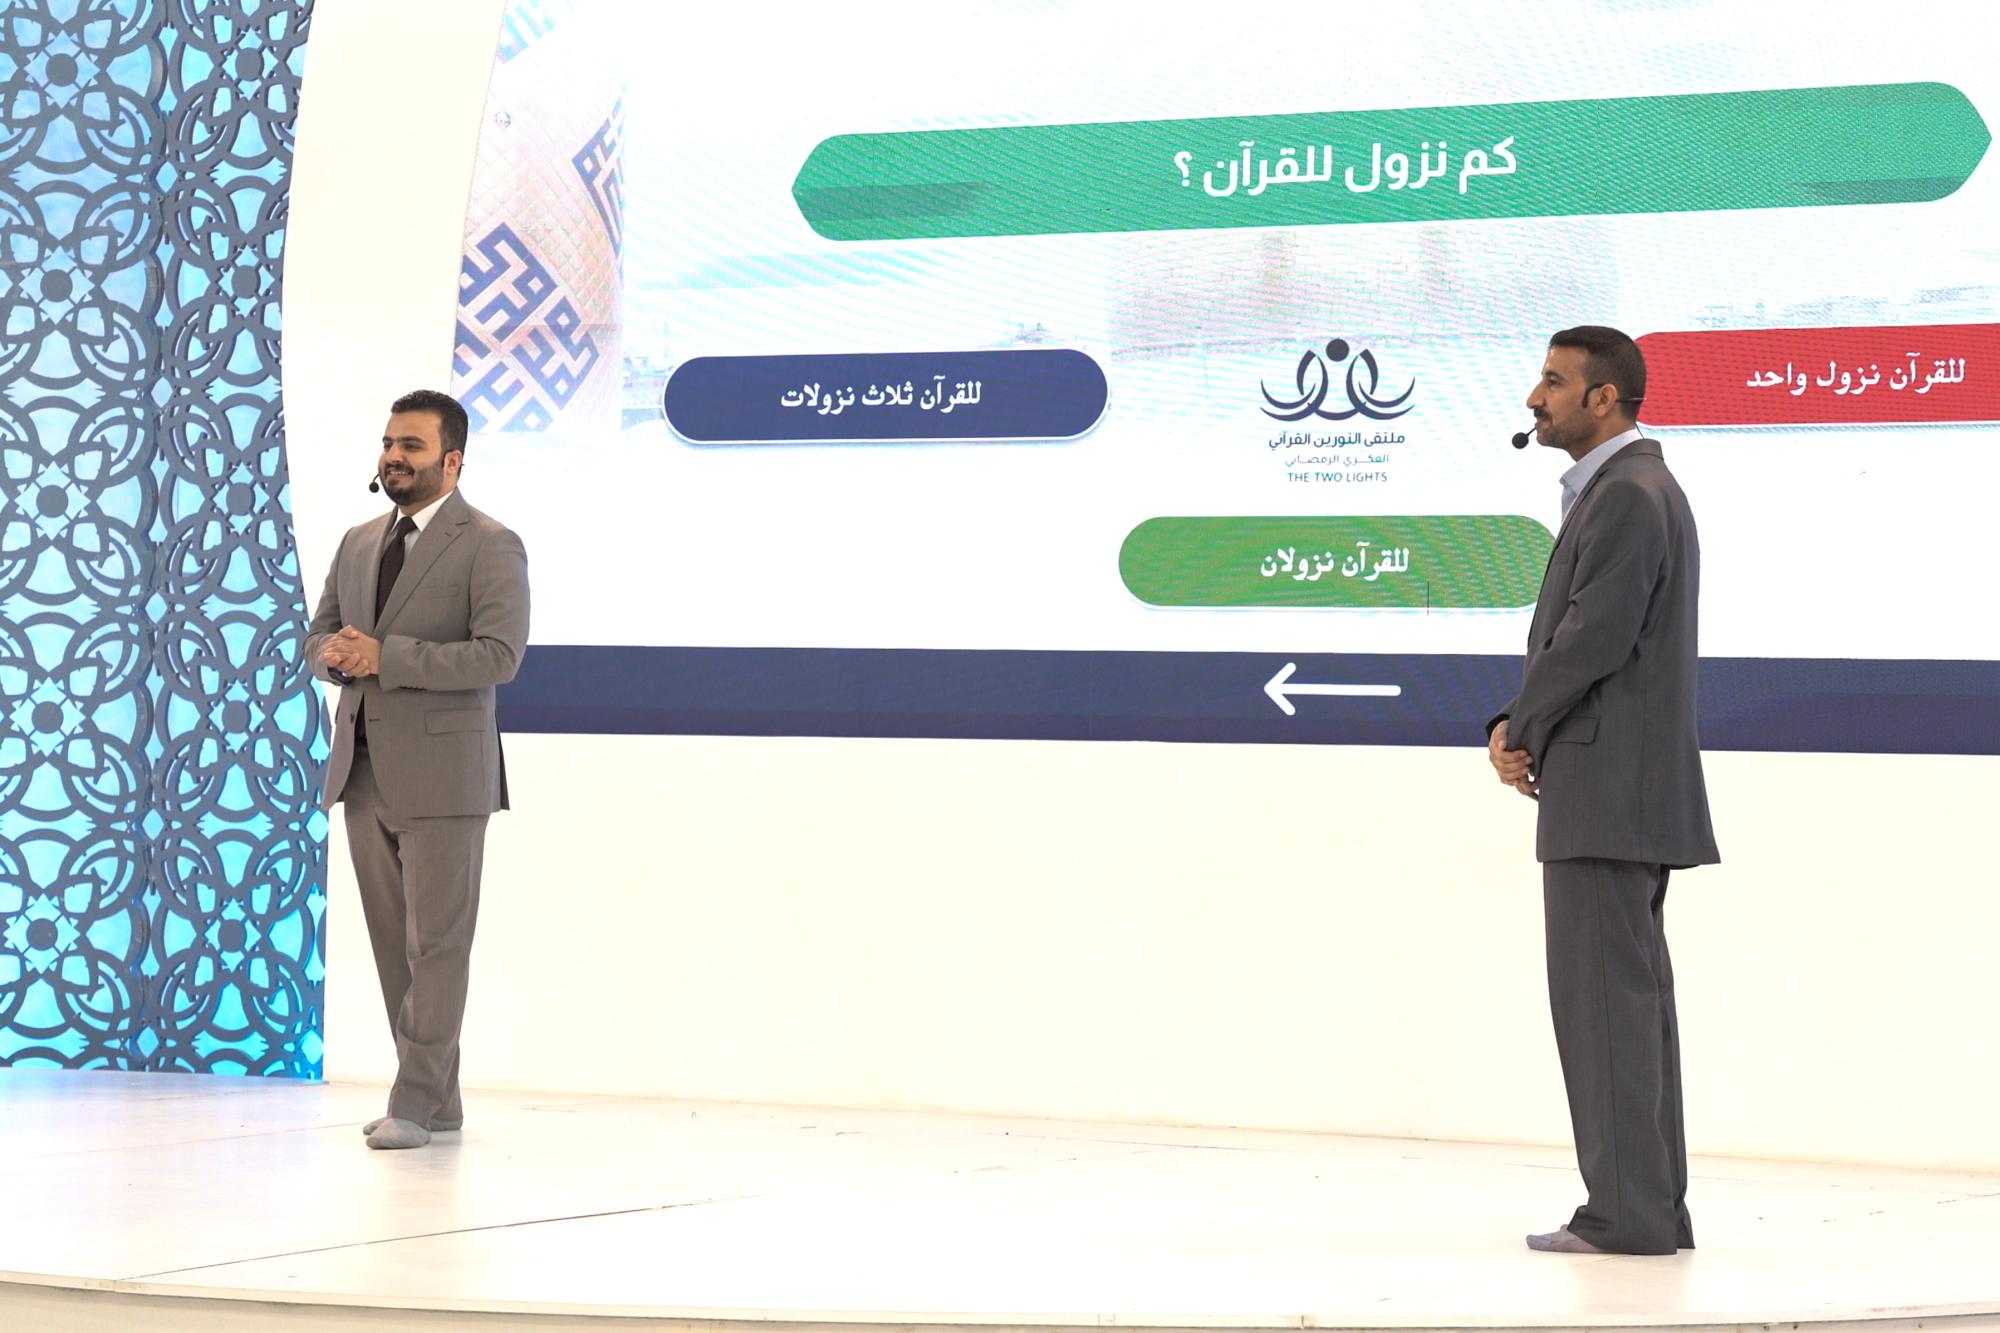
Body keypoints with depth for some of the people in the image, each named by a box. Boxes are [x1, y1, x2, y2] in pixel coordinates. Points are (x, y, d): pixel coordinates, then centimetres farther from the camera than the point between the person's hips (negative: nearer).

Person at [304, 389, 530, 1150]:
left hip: (441, 772, -7)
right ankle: (439, 1099, 16)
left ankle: (415, 1104, -3)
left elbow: (499, 654, -17)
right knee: (393, 941, 9)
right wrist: (337, 654, -6)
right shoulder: (358, 544, 16)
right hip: (363, 768, 7)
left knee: (437, 942, -5)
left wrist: (385, 656, -20)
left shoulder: (490, 546, -6)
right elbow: (319, 637, 19)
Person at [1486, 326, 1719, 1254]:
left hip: (1608, 793, -10)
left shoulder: (1628, 494, -13)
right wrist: (1522, 728, 4)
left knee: (1607, 995, -9)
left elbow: (1596, 638, -20)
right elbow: (1568, 638, 19)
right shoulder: (1621, 491, 19)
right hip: (1615, 791, 10)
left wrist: (1520, 731, -6)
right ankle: (1651, 1208, 14)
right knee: (1629, 995, 11)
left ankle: (1626, 1212, -8)